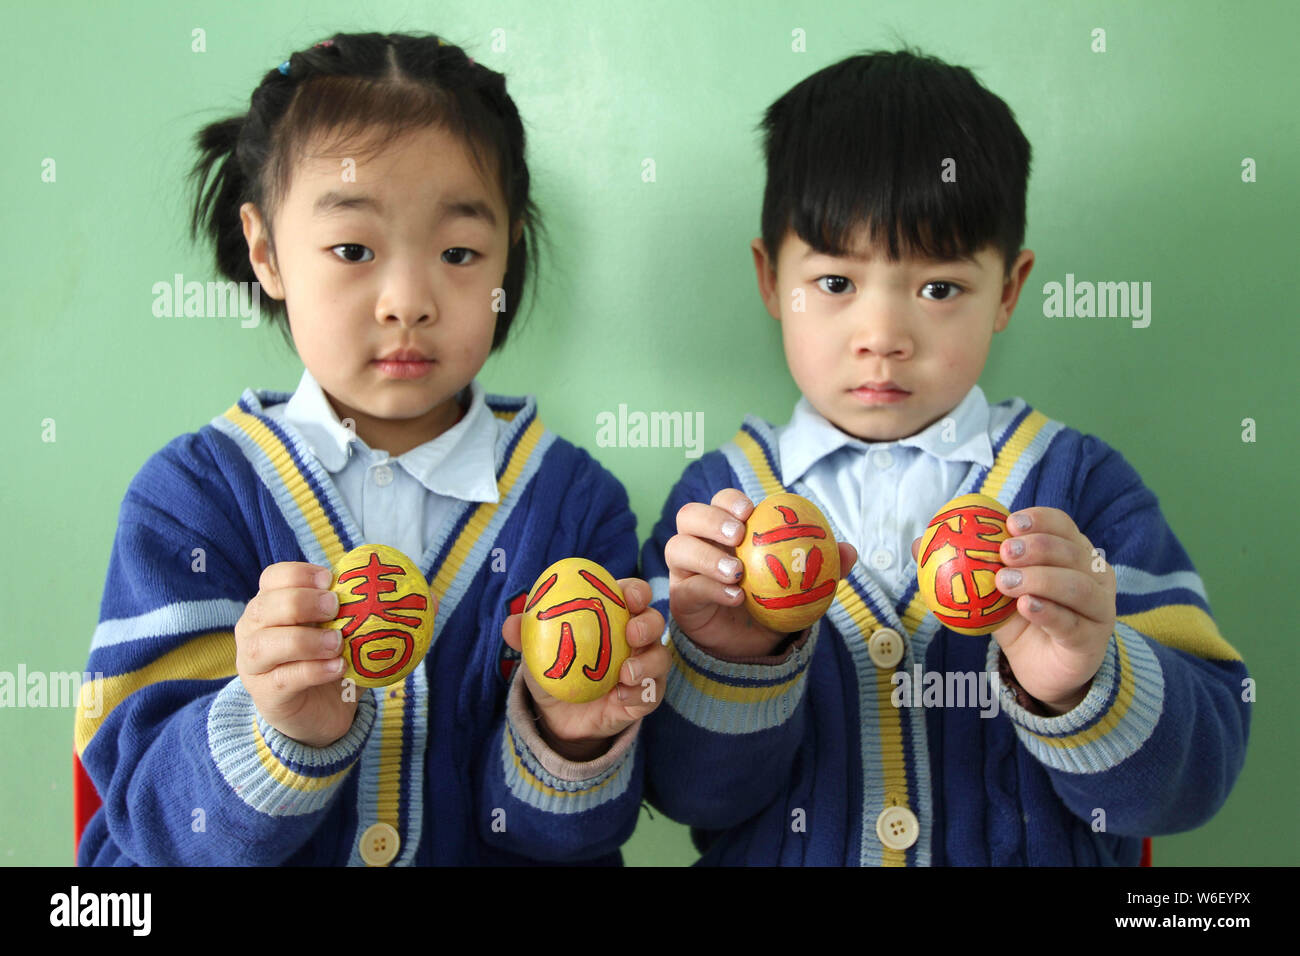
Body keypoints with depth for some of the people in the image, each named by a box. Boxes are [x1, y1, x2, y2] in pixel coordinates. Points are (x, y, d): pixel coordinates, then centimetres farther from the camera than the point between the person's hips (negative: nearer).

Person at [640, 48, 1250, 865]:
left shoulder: (1083, 486, 0)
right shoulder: (722, 496, 2)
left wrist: (1078, 689, -23)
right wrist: (730, 663, -20)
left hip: (1039, 854, 0)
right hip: (776, 853, 0)